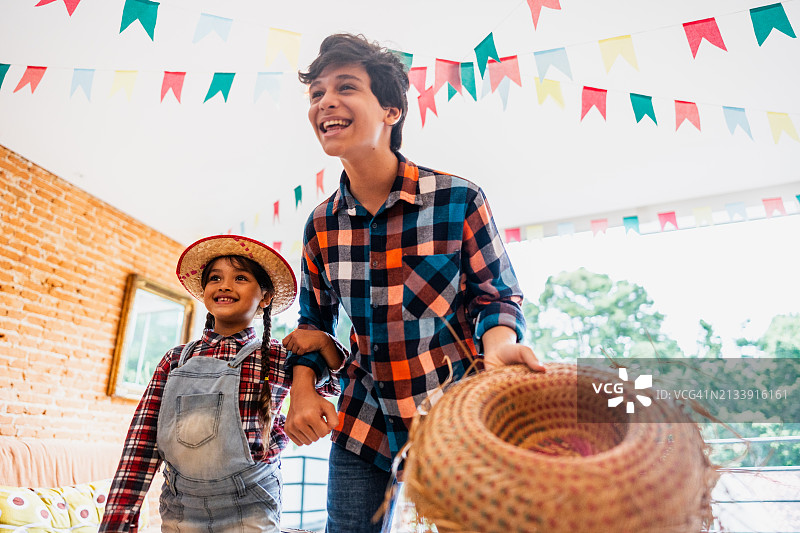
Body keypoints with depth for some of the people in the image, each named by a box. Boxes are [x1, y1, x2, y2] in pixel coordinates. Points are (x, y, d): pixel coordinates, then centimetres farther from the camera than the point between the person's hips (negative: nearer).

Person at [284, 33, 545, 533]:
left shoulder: (459, 199, -13)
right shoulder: (321, 224, 0)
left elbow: (499, 295, -6)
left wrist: (500, 341, -27)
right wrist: (303, 389, -3)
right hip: (362, 423, 4)